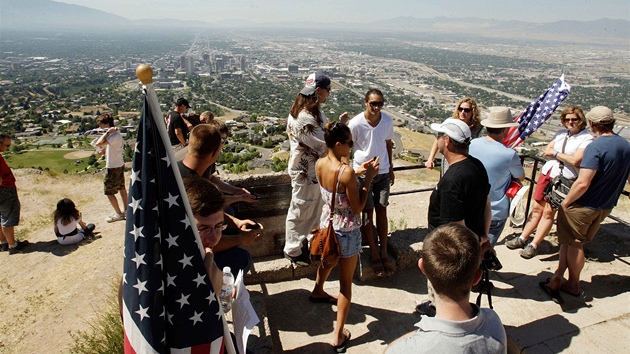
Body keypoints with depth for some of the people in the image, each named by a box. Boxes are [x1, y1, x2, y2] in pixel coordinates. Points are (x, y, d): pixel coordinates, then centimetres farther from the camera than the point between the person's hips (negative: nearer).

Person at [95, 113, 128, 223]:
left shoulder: (114, 135, -25)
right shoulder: (115, 134, 6)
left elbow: (98, 143, -36)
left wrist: (107, 133, -28)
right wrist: (105, 151, 11)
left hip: (113, 167, -10)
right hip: (120, 165, 10)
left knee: (109, 192, 1)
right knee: (121, 187, 20)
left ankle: (118, 214, 10)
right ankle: (125, 210, 33)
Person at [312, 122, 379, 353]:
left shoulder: (319, 164, -8)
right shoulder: (347, 172, -30)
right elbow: (358, 208, -20)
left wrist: (358, 172, 5)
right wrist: (368, 178, -17)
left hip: (327, 223, 7)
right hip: (347, 231, -7)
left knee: (328, 260, 36)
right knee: (346, 283, 8)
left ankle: (318, 291, 64)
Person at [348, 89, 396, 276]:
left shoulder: (387, 120, -4)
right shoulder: (355, 123, -16)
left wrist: (390, 167, 15)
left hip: (383, 173, 3)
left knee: (382, 212, 8)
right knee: (367, 214, 3)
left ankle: (384, 253, 18)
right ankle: (374, 254, 17)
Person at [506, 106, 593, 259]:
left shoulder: (587, 139, -7)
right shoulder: (561, 133, 13)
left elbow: (576, 161, -17)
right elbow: (546, 152, 8)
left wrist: (555, 153, -7)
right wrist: (564, 157, -7)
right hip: (547, 173, 6)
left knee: (548, 212, -3)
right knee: (537, 208, 9)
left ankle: (534, 245, 4)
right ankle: (523, 239, 16)